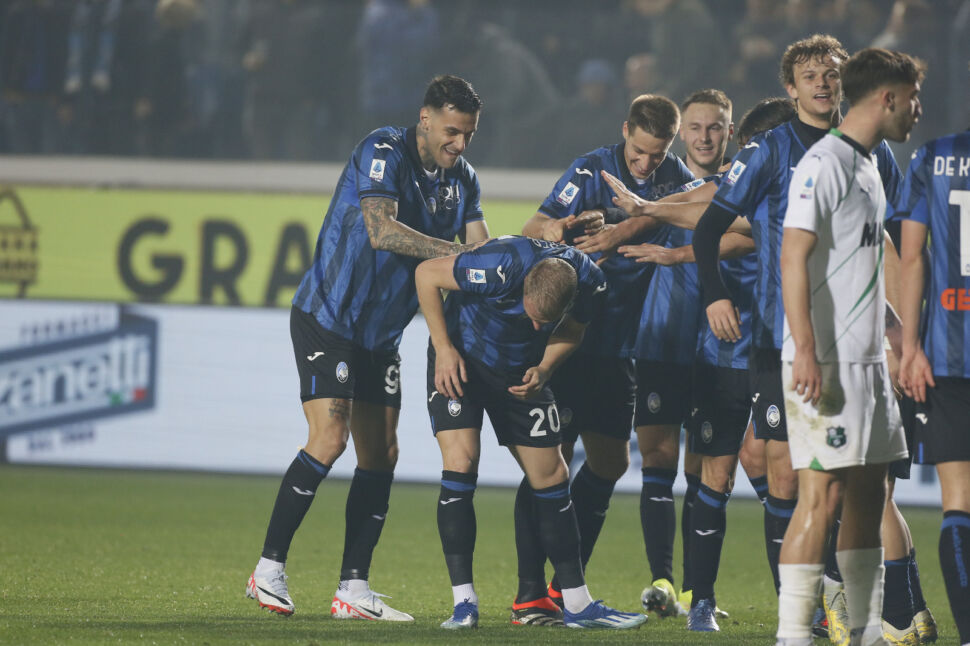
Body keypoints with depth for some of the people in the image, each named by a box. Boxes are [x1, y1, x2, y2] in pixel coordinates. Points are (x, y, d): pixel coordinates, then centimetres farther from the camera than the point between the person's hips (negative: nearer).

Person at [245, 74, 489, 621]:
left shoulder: (462, 179, 5)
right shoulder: (383, 152, -17)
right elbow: (381, 231, -30)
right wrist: (457, 251, -33)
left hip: (383, 333, 8)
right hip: (327, 319, -8)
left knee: (381, 455, 3)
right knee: (329, 440, -17)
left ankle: (353, 589, 7)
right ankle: (269, 569, -9)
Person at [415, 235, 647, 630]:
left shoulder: (589, 282, -23)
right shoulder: (500, 266, -36)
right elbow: (426, 274, -21)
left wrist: (544, 370, -18)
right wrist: (444, 349, -21)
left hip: (521, 374, 4)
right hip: (460, 361, -4)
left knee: (551, 477, 4)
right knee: (460, 462, -19)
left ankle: (577, 604, 13)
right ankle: (464, 604, -13)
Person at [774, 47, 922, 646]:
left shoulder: (868, 165, 17)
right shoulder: (825, 163, -12)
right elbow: (794, 256, -18)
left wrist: (895, 344, 25)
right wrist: (806, 350, -25)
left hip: (868, 360, 10)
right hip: (827, 362, -10)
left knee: (868, 493, 10)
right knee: (824, 494, -12)